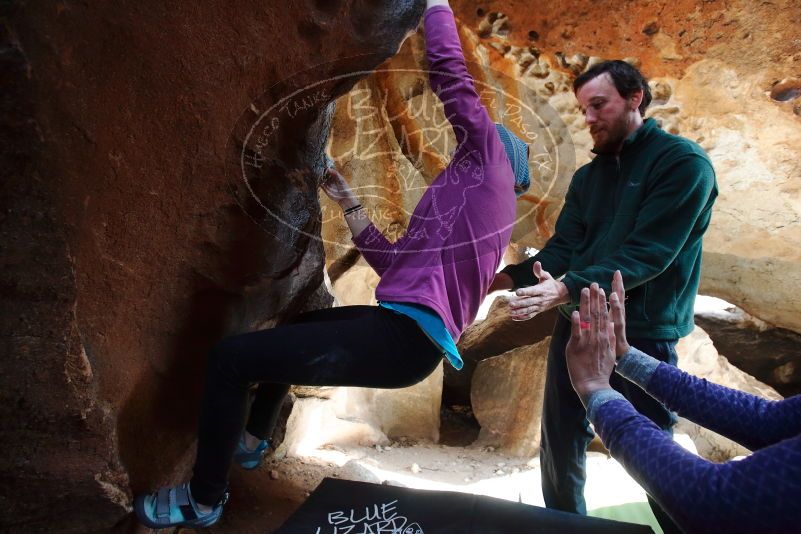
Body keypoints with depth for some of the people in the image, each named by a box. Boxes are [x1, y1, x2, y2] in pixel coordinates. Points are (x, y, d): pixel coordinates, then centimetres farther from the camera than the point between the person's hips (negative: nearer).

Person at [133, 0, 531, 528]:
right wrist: (349, 203, 28)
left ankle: (203, 501, 11)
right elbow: (395, 262, 27)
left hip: (405, 336, -10)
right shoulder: (480, 200, 27)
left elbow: (449, 68, -4)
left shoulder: (490, 157, 4)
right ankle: (253, 440, 42)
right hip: (410, 337, 10)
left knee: (231, 356, -7)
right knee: (296, 327, 32)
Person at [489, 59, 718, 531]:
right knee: (559, 443, 16)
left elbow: (646, 254, -20)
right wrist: (505, 278, -7)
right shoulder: (588, 175, 12)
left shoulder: (684, 162, -10)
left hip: (642, 335, -6)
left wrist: (566, 289, -30)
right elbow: (562, 246, 7)